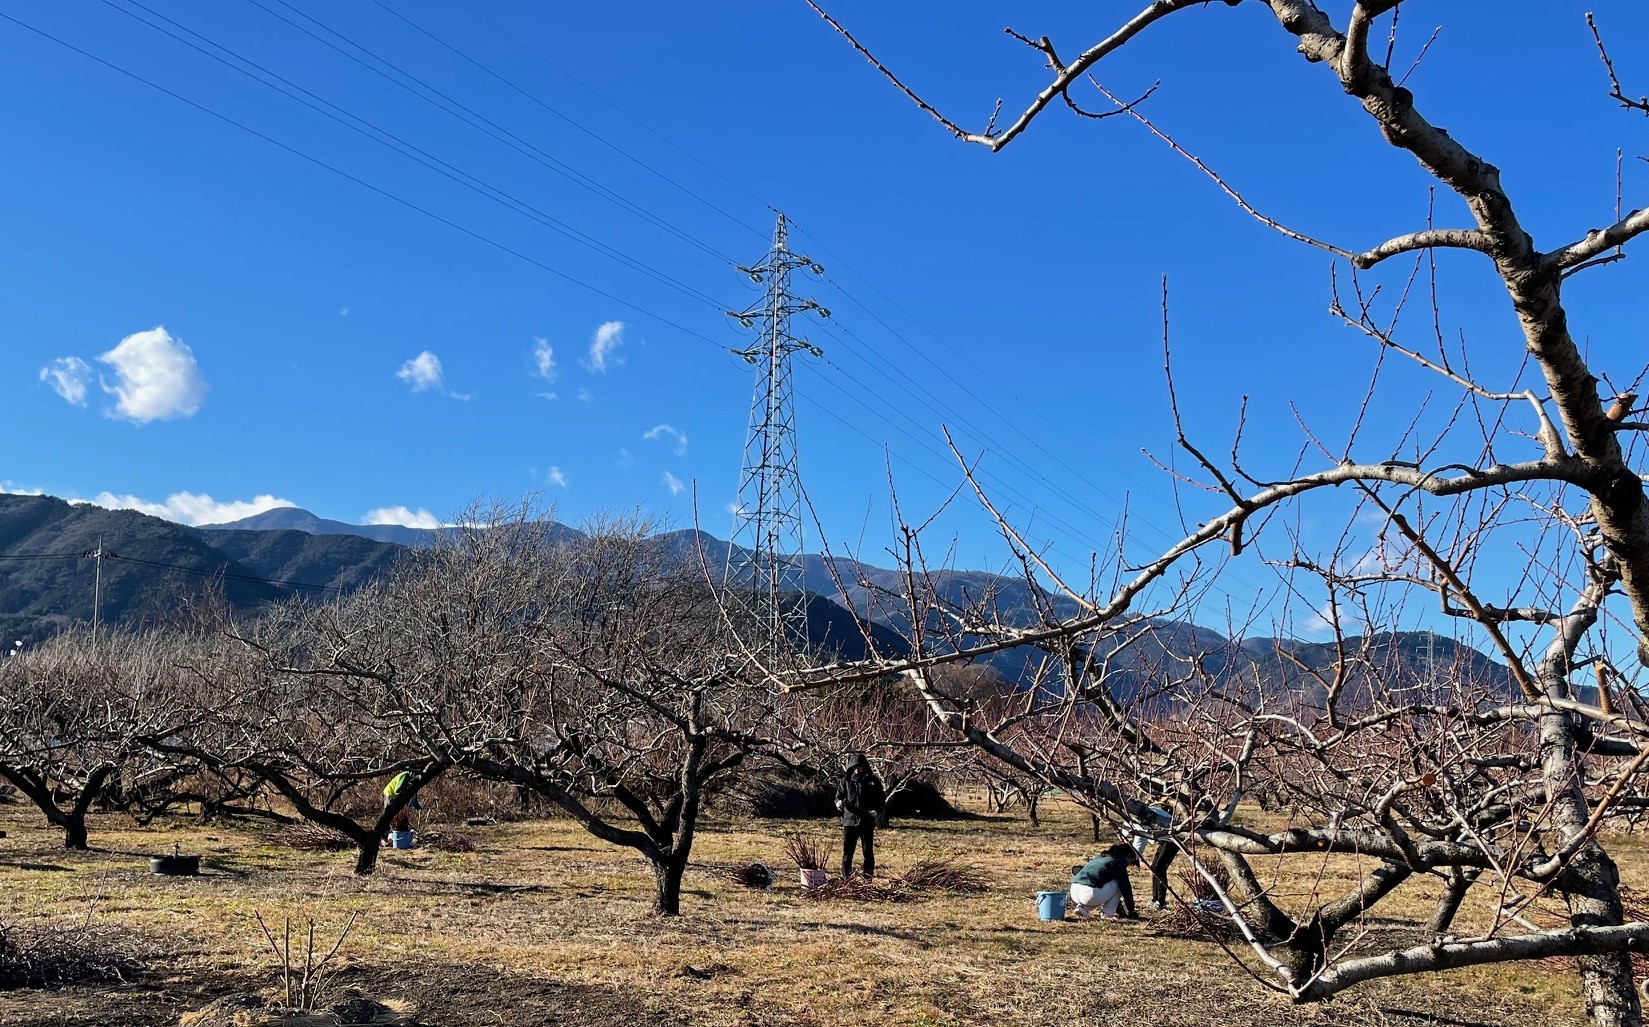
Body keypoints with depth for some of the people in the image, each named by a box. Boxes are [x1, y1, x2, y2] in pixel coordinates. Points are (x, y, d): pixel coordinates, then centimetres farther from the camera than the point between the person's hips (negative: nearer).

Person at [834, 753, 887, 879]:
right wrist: (839, 803, -15)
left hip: (867, 822, 0)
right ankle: (846, 878, 7)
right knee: (847, 851, 0)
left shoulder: (872, 781, 5)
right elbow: (838, 797, 9)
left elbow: (881, 799, 7)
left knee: (868, 851, 5)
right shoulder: (846, 781, 6)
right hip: (849, 820, 0)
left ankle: (868, 877, 13)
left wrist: (877, 811, -10)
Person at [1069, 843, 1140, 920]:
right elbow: (1126, 888, 6)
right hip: (1090, 894, -8)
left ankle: (1083, 907, 15)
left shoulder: (1101, 858, 28)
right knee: (1118, 884, 10)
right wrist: (1131, 911, 19)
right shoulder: (1118, 862, 4)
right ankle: (1107, 914, 8)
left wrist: (1120, 908, 45)